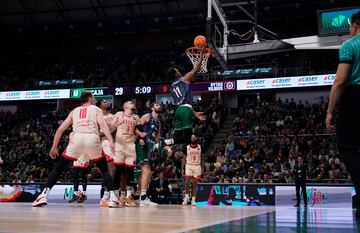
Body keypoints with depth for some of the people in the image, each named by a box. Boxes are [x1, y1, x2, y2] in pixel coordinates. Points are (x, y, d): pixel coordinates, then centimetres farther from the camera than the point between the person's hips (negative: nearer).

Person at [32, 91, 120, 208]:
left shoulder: (74, 111, 30)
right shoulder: (96, 109, 22)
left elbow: (60, 129, 23)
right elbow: (103, 125, 2)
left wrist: (54, 147, 30)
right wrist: (111, 140, -10)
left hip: (76, 139, 1)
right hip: (92, 139, -1)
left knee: (58, 168, 14)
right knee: (104, 169, 17)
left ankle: (43, 195, 0)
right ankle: (113, 198, 4)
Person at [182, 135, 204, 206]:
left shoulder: (200, 147, 3)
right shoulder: (187, 147, 1)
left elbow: (201, 158, 9)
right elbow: (184, 158, 4)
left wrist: (202, 167, 2)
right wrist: (182, 168, -3)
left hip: (197, 166, 1)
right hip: (189, 165, -1)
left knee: (195, 183, 2)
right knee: (187, 182, -12)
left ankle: (193, 200, 7)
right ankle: (186, 196, 8)